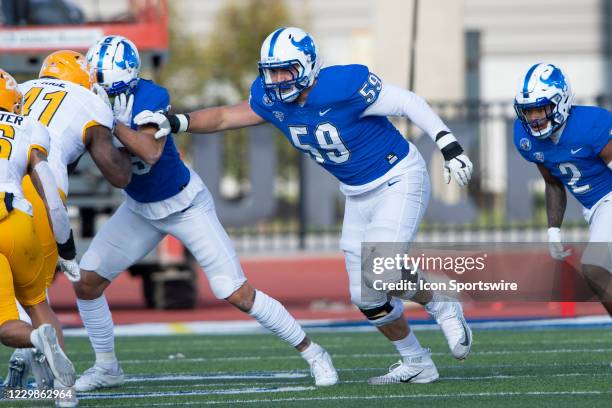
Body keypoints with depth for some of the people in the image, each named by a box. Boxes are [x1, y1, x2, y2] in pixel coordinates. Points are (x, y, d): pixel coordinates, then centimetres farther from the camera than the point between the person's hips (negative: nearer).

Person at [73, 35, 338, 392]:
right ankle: (107, 367, 19)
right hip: (140, 210, 6)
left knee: (237, 294, -9)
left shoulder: (150, 98, -28)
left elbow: (150, 152, -40)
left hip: (186, 205, -6)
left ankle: (311, 352, 6)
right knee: (86, 283, -1)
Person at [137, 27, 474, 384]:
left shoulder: (345, 87, -29)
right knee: (368, 299, 6)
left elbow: (409, 103, -21)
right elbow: (224, 117, 2)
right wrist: (176, 123, -14)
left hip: (399, 181, -8)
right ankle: (417, 365, 24)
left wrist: (451, 147, -24)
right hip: (359, 194, 8)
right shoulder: (273, 100, -9)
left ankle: (443, 309, 4)